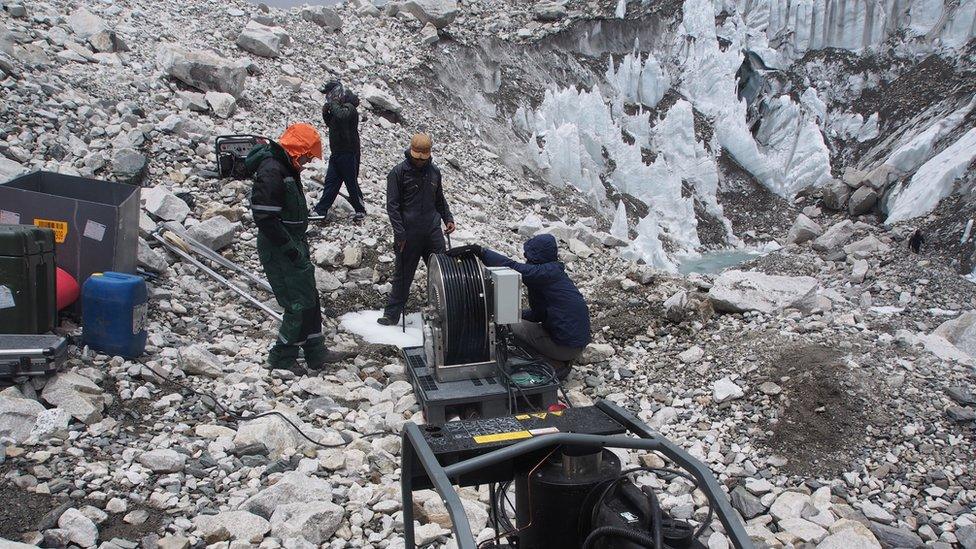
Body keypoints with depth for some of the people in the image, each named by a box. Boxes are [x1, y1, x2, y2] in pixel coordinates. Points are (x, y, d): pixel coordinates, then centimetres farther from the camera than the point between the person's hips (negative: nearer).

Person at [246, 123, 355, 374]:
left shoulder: (287, 169, 12)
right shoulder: (271, 171, -21)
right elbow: (264, 217, -26)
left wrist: (300, 243, 14)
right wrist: (290, 248, -21)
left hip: (293, 248, 10)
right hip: (280, 253, -10)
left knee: (310, 300, 15)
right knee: (299, 305, -4)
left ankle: (316, 353, 26)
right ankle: (282, 357, 11)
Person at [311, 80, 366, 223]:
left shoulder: (349, 107, -15)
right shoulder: (340, 107, 13)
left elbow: (341, 116, -37)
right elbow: (331, 124, 22)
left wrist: (333, 104, -20)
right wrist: (325, 113, 4)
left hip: (349, 153, -9)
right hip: (337, 153, 9)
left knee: (351, 183, 1)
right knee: (330, 182, 8)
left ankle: (360, 211, 16)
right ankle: (321, 211, 10)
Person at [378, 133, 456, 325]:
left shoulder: (434, 172, 9)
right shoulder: (398, 173, -6)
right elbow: (392, 205, -9)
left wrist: (448, 218, 9)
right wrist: (400, 233, -14)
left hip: (433, 232, 4)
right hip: (409, 235, -4)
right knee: (403, 275, 4)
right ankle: (392, 314, 15)